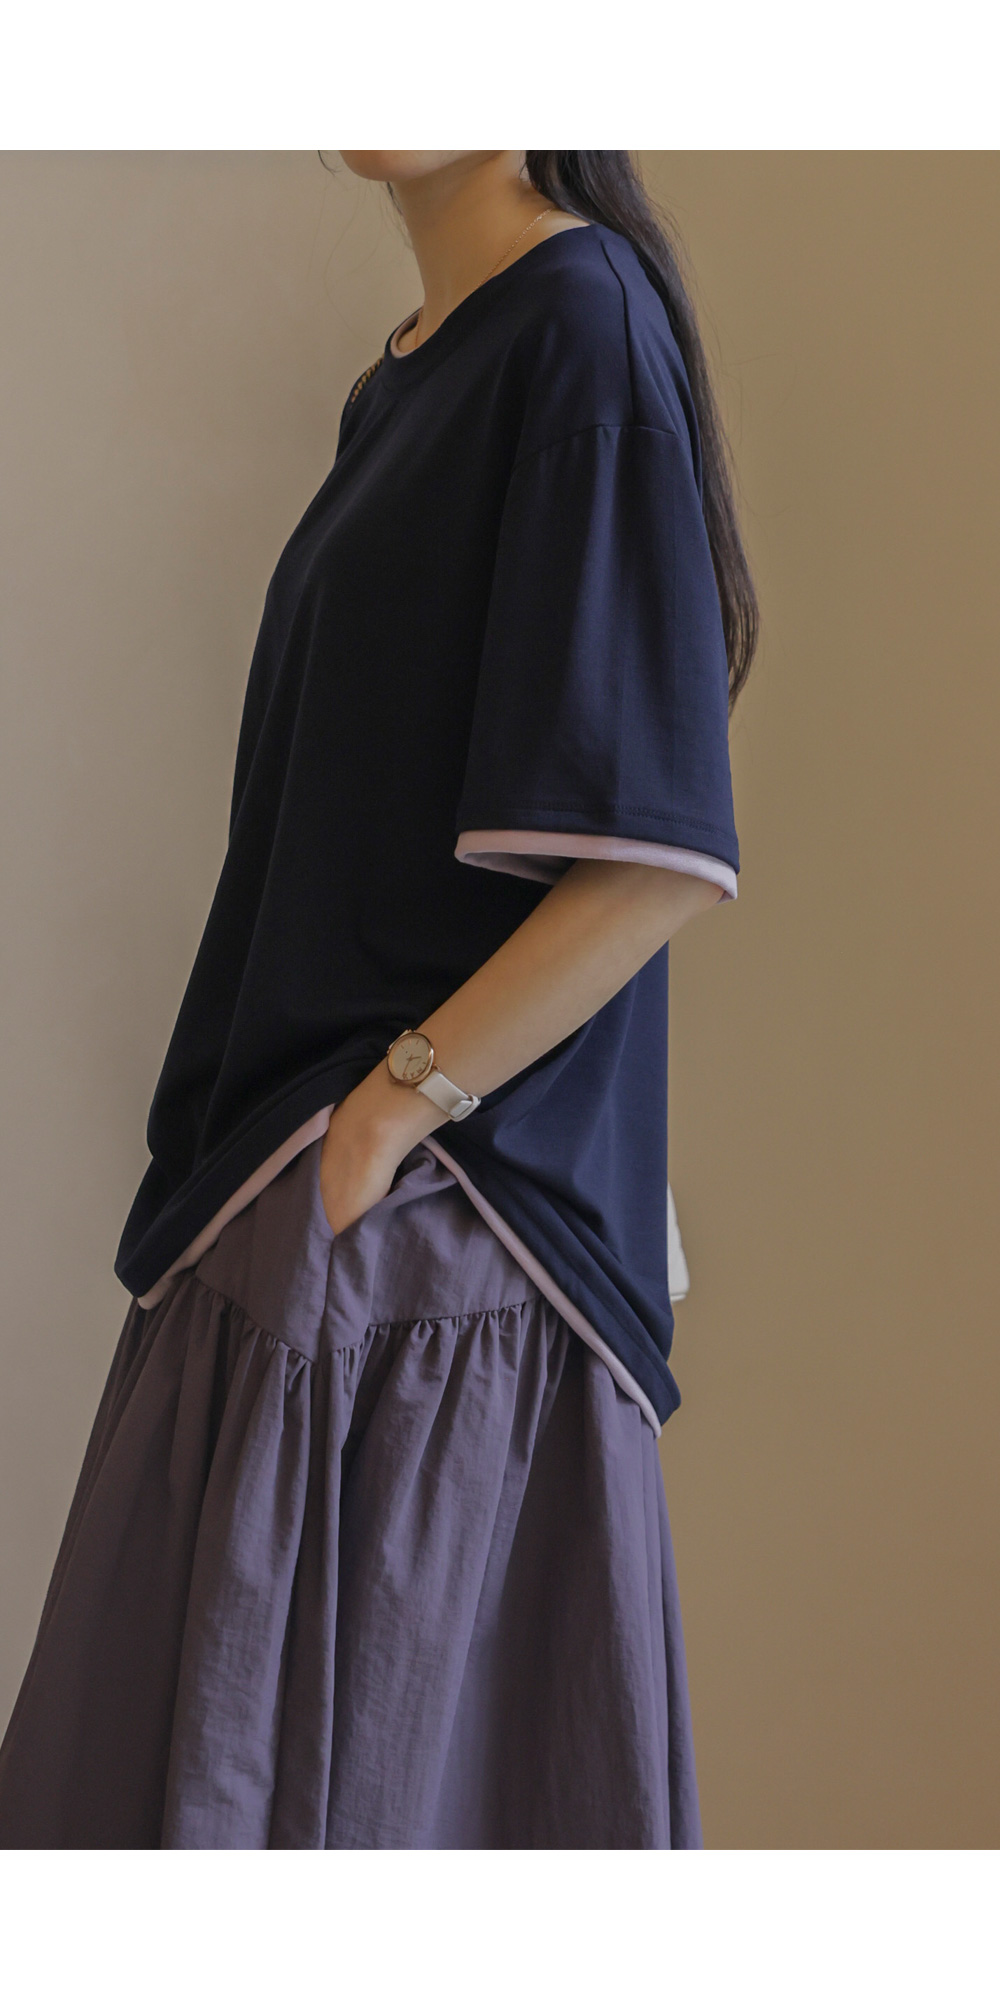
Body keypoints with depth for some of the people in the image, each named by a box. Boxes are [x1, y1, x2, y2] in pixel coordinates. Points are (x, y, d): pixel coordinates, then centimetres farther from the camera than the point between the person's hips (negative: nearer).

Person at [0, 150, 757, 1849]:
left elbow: (656, 848, -20)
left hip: (434, 1197, -9)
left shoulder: (583, 322, -12)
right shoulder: (414, 373, 15)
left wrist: (394, 1110, -17)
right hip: (305, 1195, 9)